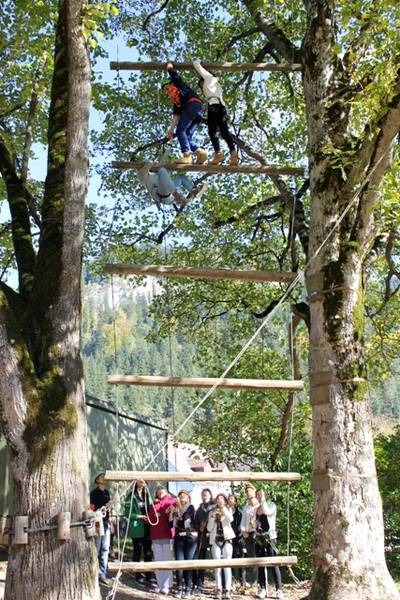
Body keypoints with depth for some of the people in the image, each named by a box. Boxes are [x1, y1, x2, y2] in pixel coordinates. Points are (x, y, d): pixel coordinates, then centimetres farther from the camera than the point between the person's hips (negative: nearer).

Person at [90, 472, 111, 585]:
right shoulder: (94, 492, -4)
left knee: (105, 549, 6)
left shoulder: (106, 492, 16)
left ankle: (103, 574, 10)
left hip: (106, 523, 6)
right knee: (96, 549, -2)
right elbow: (92, 509, -8)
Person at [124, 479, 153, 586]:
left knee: (148, 552, 7)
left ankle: (148, 575, 16)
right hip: (137, 529, -5)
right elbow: (127, 513, -11)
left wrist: (150, 518, -1)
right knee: (137, 552, 4)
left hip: (147, 528, 5)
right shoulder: (131, 497, -7)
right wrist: (141, 517, -16)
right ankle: (138, 576, 14)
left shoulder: (147, 496, 12)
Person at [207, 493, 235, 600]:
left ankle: (227, 590, -6)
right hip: (215, 540, 2)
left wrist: (223, 507, -18)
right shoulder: (212, 512, 12)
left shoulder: (228, 510, 6)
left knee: (227, 565, -6)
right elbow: (209, 528, 4)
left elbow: (230, 519, -17)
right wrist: (212, 517, -9)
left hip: (226, 540, -2)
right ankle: (219, 589, 5)